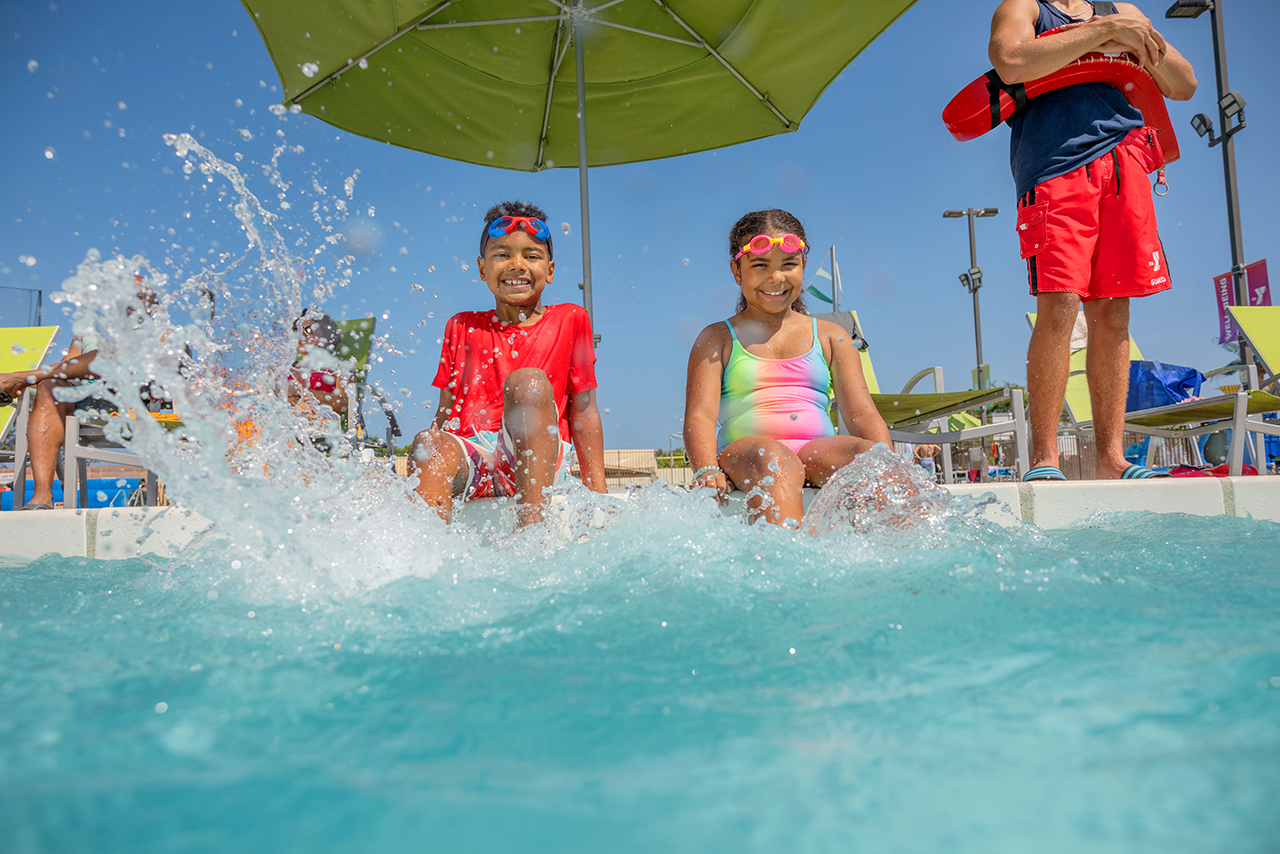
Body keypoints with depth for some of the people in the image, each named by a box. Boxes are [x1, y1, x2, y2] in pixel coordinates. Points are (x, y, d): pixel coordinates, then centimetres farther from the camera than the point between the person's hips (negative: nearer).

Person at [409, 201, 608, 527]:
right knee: (428, 443, -31)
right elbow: (445, 415, 17)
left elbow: (583, 412, 10)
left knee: (529, 381, -30)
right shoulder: (461, 327, 19)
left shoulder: (570, 320, 12)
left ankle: (530, 528, -41)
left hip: (540, 462, -1)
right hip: (470, 458, 2)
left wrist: (599, 496, 5)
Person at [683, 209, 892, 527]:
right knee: (771, 458, -37)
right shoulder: (717, 339, 15)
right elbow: (700, 415, 1)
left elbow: (863, 414, 12)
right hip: (743, 454, -2)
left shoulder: (830, 336, 22)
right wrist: (707, 471, -22)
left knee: (865, 453, -30)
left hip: (819, 453, 3)